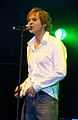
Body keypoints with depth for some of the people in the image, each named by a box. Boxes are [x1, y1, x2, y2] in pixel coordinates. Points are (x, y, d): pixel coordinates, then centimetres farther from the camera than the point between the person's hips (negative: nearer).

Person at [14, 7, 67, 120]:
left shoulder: (55, 43, -3)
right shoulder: (30, 46, 21)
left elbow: (60, 72, -12)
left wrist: (36, 86, -11)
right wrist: (23, 85, 9)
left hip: (46, 97, -7)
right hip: (30, 97, 7)